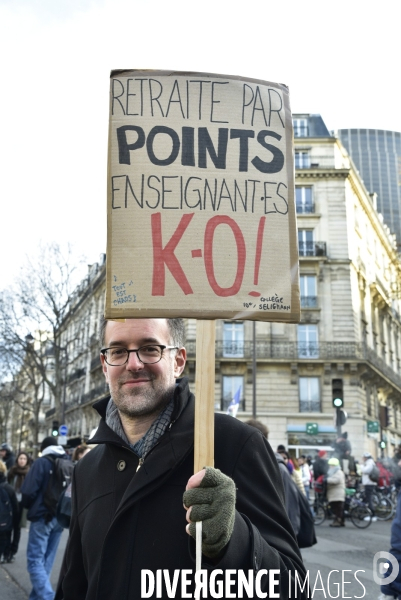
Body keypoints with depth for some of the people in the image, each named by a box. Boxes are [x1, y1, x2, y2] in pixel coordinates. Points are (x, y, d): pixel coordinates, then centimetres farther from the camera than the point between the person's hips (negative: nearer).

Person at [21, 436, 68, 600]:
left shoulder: (41, 463, -9)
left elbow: (28, 491, -13)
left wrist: (27, 506, 7)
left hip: (42, 516, -6)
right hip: (60, 517, 6)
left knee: (35, 560, -3)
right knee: (46, 560, 14)